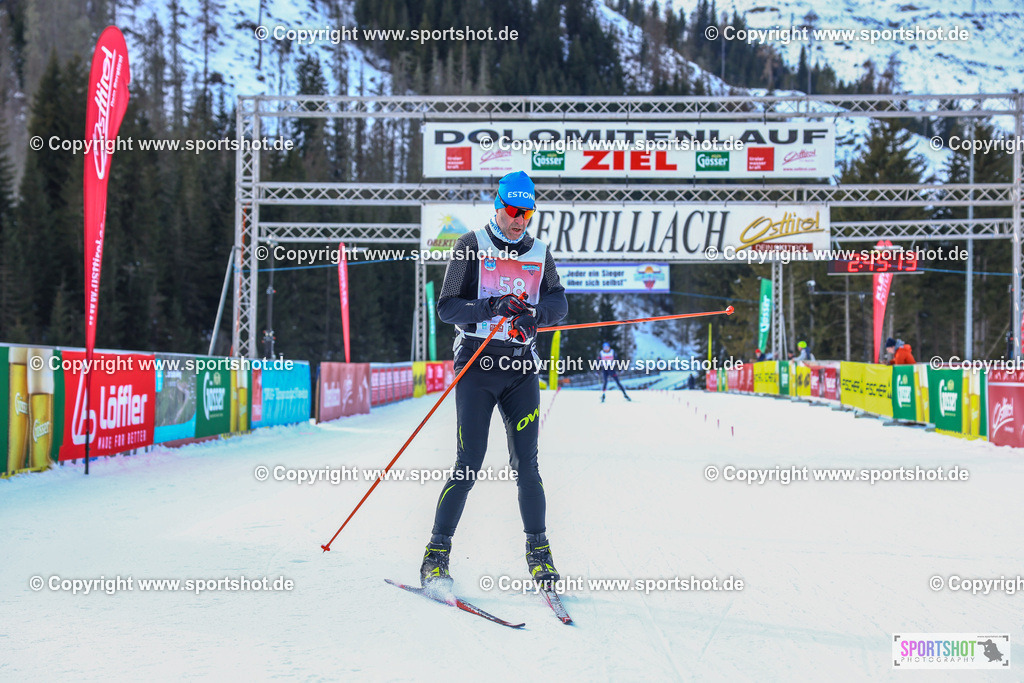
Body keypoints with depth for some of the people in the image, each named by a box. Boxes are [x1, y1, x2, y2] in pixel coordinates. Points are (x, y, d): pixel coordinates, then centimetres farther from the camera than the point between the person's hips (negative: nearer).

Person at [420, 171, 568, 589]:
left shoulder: (539, 254, 12)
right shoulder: (472, 247, 1)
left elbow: (559, 303, 11)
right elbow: (447, 307, -3)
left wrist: (535, 312, -11)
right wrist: (491, 308, -19)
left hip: (521, 366, 3)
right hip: (477, 363, -3)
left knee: (526, 463, 0)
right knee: (469, 465, -7)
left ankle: (539, 554, 11)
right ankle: (437, 554, 3)